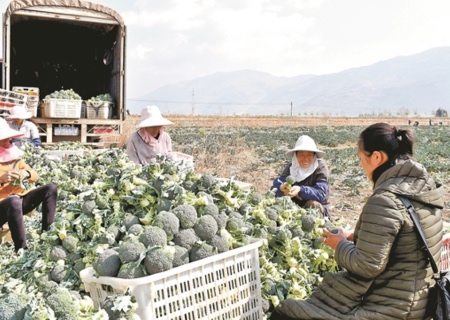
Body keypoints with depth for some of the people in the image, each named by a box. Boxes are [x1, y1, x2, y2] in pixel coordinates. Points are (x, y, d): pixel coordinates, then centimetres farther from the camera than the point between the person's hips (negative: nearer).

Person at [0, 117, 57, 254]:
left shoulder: (14, 154, 9)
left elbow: (35, 176, 9)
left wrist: (27, 173, -14)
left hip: (20, 199, 7)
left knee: (50, 188, -7)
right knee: (14, 201, -39)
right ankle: (21, 249, -34)